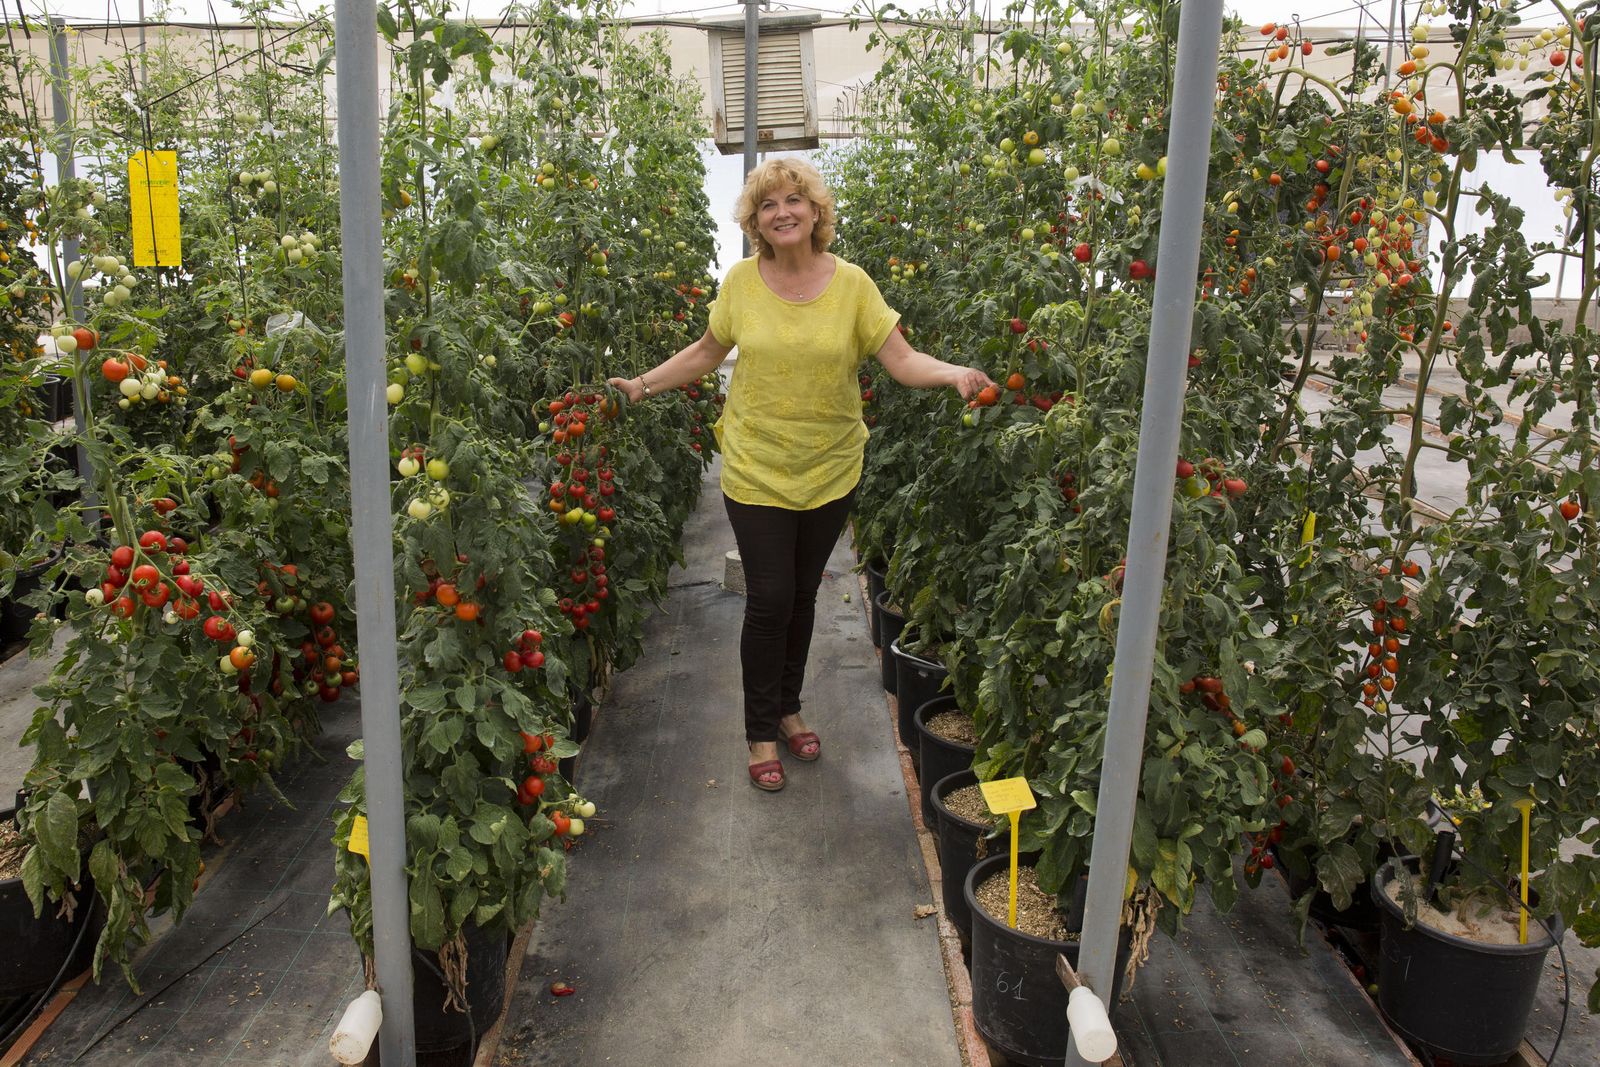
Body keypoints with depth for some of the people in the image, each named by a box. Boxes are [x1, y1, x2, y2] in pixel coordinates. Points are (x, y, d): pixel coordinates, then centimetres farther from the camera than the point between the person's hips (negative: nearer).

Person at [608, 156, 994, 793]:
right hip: (756, 471, -1)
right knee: (769, 600, -1)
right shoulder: (741, 281, -5)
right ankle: (762, 731, 20)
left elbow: (903, 361, -10)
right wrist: (644, 385, 5)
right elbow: (707, 352, 10)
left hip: (830, 470, 1)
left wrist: (953, 373, -29)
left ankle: (787, 706, 38)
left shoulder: (851, 284, -7)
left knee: (803, 596, 15)